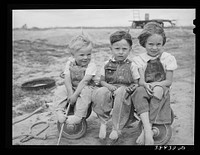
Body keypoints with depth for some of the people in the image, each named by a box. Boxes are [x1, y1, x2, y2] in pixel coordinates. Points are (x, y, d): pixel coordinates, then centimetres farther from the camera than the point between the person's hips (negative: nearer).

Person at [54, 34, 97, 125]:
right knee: (60, 92, -20)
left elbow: (84, 81, -26)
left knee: (85, 93, -36)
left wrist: (75, 95, -31)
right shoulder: (70, 63, -4)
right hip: (72, 87, 4)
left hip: (85, 87, -4)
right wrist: (70, 93, -27)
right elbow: (67, 79, -13)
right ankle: (60, 111, -11)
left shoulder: (91, 65, -17)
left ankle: (78, 116, -32)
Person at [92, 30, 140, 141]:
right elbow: (102, 81, 11)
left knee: (121, 92, -38)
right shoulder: (107, 65, 12)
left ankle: (116, 128, -31)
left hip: (124, 92, -1)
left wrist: (130, 88, -16)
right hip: (109, 90, 1)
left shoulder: (131, 66, 7)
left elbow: (136, 83, 7)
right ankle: (103, 122, -21)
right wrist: (108, 86, -11)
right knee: (100, 93, -34)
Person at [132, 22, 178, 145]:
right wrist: (145, 85, -27)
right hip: (146, 88, 1)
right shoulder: (139, 60, 8)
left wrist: (156, 85, -19)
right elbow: (140, 80, -2)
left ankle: (145, 130, -38)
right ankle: (148, 129, -48)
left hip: (162, 88, -1)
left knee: (158, 91, -37)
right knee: (139, 91, -35)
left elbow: (169, 81, 0)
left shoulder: (168, 58, 5)